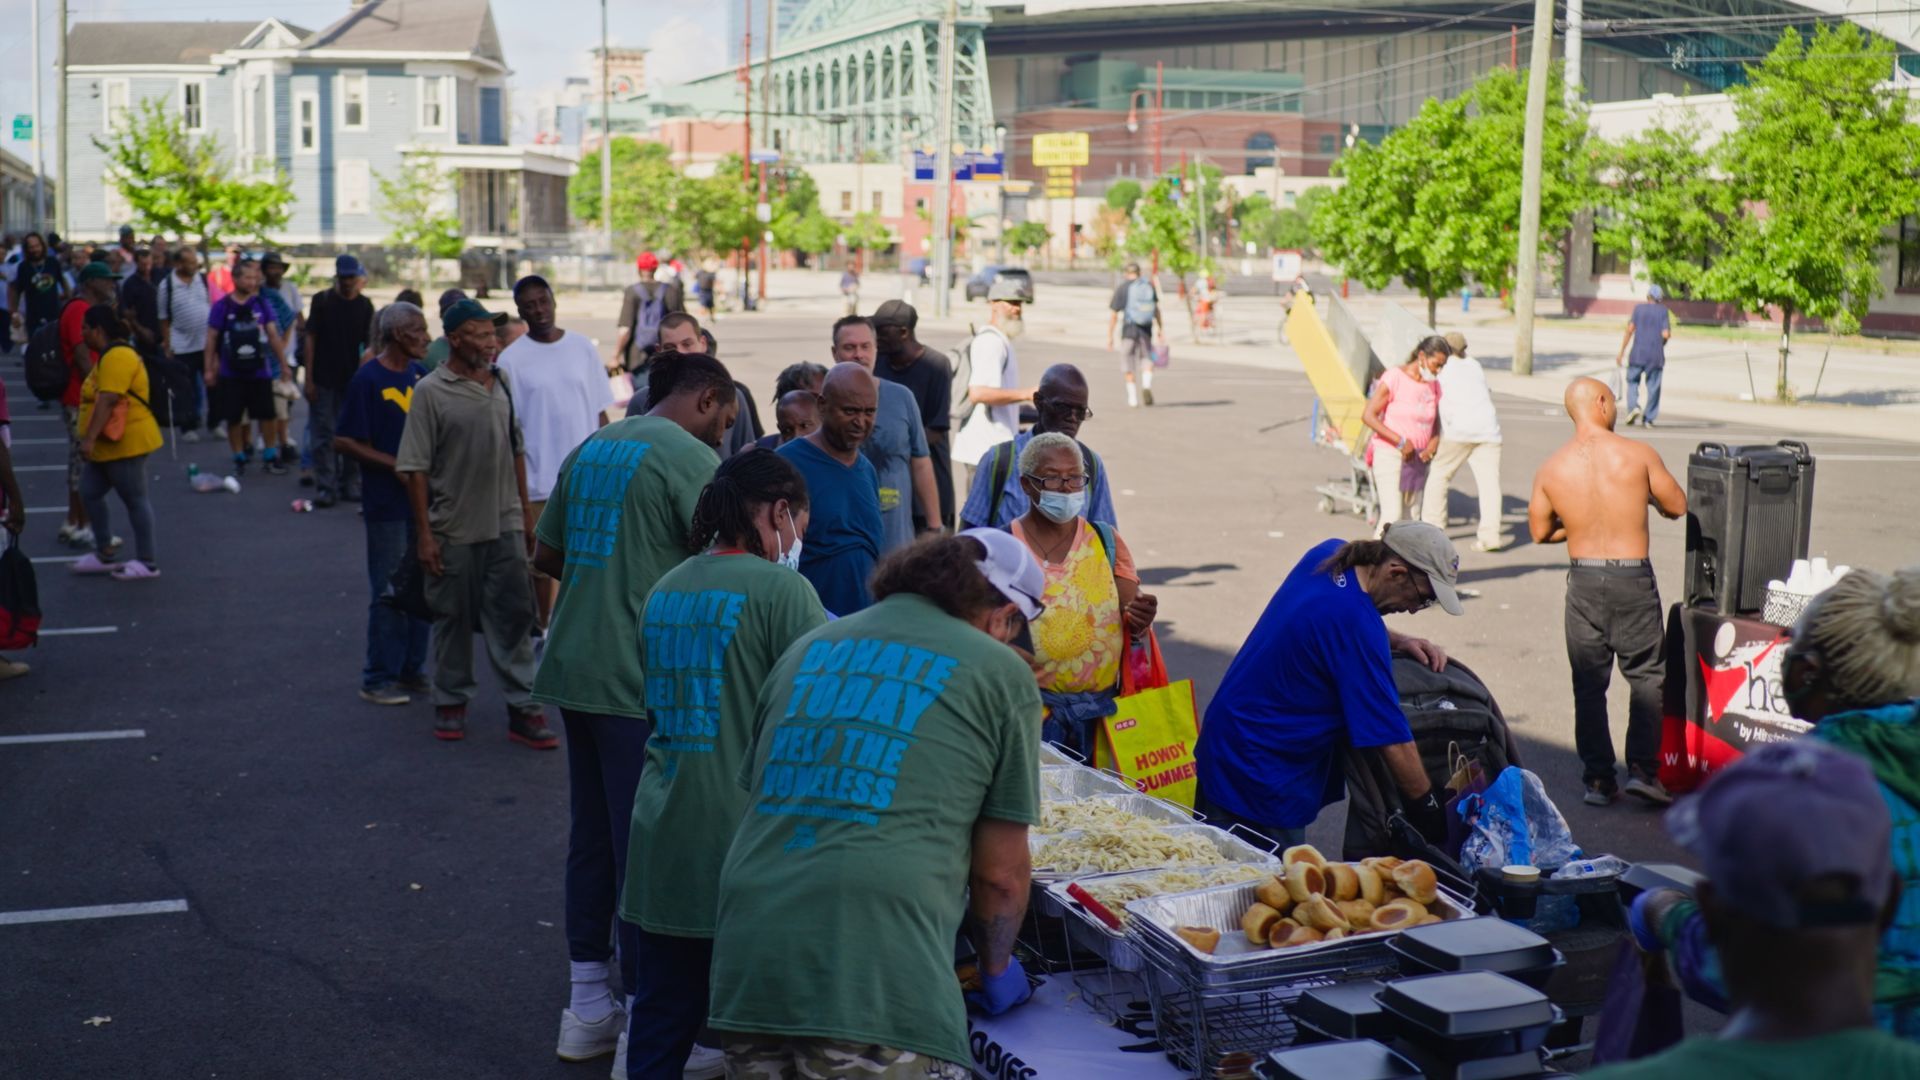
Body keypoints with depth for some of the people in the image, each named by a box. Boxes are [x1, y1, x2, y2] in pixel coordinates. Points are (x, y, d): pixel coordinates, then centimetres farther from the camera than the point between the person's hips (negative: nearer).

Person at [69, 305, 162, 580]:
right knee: (90, 492, 12)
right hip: (109, 446, 11)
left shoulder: (117, 357, -19)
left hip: (126, 443, -11)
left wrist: (89, 438, -30)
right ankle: (103, 554, 21)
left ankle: (147, 562, 4)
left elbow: (107, 401, -28)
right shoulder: (110, 355, 16)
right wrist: (92, 439, 29)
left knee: (135, 498, -3)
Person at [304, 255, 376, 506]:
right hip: (323, 380, -2)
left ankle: (350, 483, 18)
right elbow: (310, 339, -2)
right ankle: (325, 487, 3)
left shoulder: (365, 306, 3)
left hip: (353, 379, 2)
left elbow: (369, 344, 4)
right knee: (323, 434, -1)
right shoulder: (322, 301, -1)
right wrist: (309, 379, -7)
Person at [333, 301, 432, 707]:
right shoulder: (368, 379, -11)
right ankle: (379, 678, 8)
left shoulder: (420, 374, 8)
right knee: (389, 591, -1)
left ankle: (412, 670, 24)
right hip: (387, 504, -7)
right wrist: (394, 465, -16)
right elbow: (343, 441, -12)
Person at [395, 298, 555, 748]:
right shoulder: (431, 391, -9)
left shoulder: (501, 382, 8)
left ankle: (523, 709, 7)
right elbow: (415, 467, -9)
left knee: (513, 614, 2)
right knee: (453, 617, 8)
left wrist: (525, 512, 15)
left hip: (504, 524, 4)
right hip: (454, 527, -4)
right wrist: (424, 533, -11)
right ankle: (451, 702, 23)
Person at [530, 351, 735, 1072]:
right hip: (641, 680, -8)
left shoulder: (590, 450, 15)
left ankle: (587, 1007, 24)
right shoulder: (690, 458, -10)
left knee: (591, 834, 15)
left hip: (572, 670, 8)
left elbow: (546, 556, 20)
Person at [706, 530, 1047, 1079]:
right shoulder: (1001, 673, 6)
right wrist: (996, 970, 26)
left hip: (745, 968, 6)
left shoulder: (811, 647, 20)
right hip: (878, 984, -5)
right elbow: (999, 872, 7)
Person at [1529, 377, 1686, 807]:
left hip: (1584, 581, 2)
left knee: (1589, 684, 10)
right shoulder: (1637, 454, -9)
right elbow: (1677, 506, 2)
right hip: (1633, 578, -2)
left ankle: (1598, 779, 11)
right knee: (1647, 674, 11)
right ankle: (1642, 768, 3)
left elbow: (1540, 531, 7)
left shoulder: (1550, 468, -2)